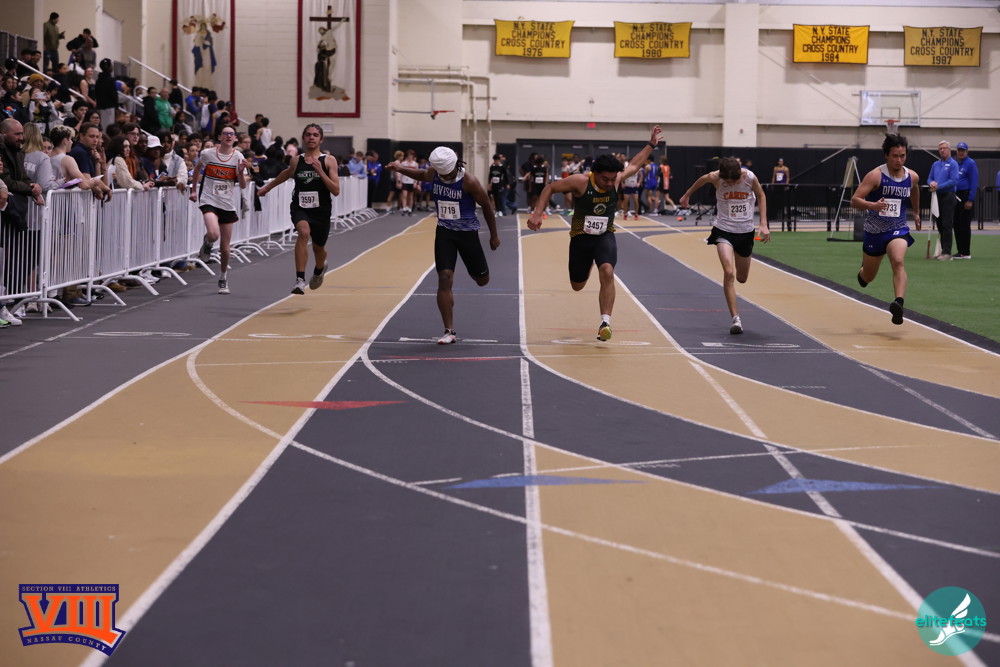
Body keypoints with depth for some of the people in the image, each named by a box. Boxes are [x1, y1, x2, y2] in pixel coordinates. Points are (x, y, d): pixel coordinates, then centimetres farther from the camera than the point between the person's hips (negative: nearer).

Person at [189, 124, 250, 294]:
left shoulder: (238, 157, -2)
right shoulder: (207, 153, -4)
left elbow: (243, 186, -2)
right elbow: (197, 168, 18)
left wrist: (241, 172, -20)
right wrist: (194, 189, 17)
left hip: (228, 204, 2)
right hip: (209, 200, -2)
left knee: (225, 247, 6)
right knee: (213, 234, -28)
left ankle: (224, 277, 28)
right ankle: (207, 243, 9)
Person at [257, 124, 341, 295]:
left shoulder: (329, 160, -4)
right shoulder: (296, 160, 3)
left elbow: (336, 191, -11)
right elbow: (287, 174, 27)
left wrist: (321, 172, -21)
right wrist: (268, 187, 37)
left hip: (321, 210, 0)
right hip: (300, 208, 0)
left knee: (318, 247, 18)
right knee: (304, 232, -32)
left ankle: (320, 269, 56)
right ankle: (300, 279, -34)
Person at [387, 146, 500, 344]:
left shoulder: (469, 181, -19)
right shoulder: (434, 173, -7)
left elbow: (486, 206, -7)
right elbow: (422, 175, 19)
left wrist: (494, 236, 0)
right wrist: (400, 169, 3)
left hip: (467, 232, -2)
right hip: (444, 231, 2)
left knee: (482, 280, 9)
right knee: (445, 279, -11)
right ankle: (449, 331, -5)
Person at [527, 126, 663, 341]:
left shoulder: (616, 179, -8)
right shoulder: (580, 181, -21)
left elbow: (634, 165, 14)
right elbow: (550, 188, -12)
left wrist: (651, 144, 15)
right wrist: (537, 214, -22)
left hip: (605, 236, 1)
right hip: (581, 236, -1)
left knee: (607, 272, -27)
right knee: (577, 286, 13)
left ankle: (605, 322, -25)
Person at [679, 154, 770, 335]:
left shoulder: (750, 177, -14)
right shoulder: (715, 178, -16)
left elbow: (761, 196, 4)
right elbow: (702, 180, 8)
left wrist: (764, 224, -2)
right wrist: (687, 195, 25)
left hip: (746, 231, 2)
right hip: (724, 230, -2)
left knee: (742, 278, 14)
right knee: (729, 272, -21)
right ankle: (735, 318, -19)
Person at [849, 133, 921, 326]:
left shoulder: (912, 177, -1)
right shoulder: (875, 176, -15)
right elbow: (854, 200, -21)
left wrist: (916, 212, 36)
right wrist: (872, 205, -40)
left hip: (898, 230, 1)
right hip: (874, 231, -1)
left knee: (898, 261, -30)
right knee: (867, 277, 15)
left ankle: (898, 303, -43)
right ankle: (862, 271, 54)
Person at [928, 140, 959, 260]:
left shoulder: (953, 164, -6)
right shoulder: (935, 164, 16)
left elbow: (954, 181, -14)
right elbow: (929, 178, 18)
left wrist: (938, 187, -15)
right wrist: (931, 183, -6)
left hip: (948, 196, -7)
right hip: (937, 196, 7)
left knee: (947, 225, -10)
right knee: (940, 225, 9)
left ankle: (947, 252, -11)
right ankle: (943, 250, 15)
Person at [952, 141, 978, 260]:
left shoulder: (970, 163, -7)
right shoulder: (955, 164, 16)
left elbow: (974, 183, -11)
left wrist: (970, 200, -17)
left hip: (966, 196, -8)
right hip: (956, 196, 8)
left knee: (964, 224, -8)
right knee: (957, 224, 8)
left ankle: (966, 253, -5)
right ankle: (960, 251, 14)